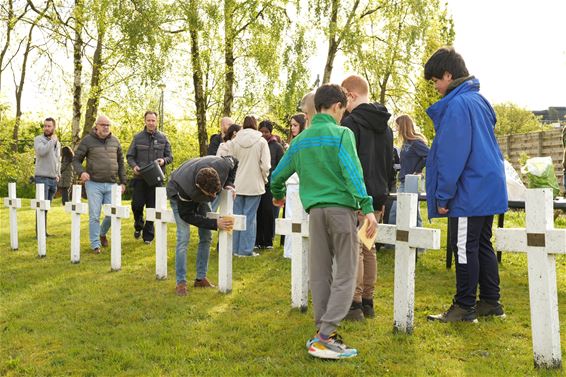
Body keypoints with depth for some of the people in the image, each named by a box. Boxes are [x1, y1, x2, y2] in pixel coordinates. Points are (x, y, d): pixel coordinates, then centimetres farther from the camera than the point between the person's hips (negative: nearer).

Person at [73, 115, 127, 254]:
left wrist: (123, 181, 12)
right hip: (94, 184, -3)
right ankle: (95, 244, 9)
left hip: (111, 185, 3)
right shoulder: (88, 140, -2)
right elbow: (76, 160, 1)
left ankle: (102, 233, 32)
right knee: (94, 216, -1)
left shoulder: (115, 141, 10)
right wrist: (81, 172, -19)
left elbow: (121, 163, 16)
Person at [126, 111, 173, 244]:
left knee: (152, 207, 3)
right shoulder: (138, 137, 3)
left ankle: (148, 235, 14)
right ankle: (138, 226, 30)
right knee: (137, 204, 1)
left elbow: (170, 156, 9)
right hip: (140, 177, 0)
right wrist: (134, 166, -13)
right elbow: (129, 156, 6)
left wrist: (164, 160, -14)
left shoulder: (163, 138, 5)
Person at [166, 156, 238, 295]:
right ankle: (181, 282, -9)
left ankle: (201, 278, 12)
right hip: (178, 194, -5)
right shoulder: (185, 188, -45)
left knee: (206, 237, 2)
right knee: (183, 238, -16)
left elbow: (234, 162, -11)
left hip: (200, 197, 5)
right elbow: (187, 215, -29)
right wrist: (215, 223, -35)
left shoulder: (222, 165, -38)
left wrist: (229, 184, -25)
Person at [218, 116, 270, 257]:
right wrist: (264, 179, 7)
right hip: (254, 185, -2)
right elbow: (265, 166, -10)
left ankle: (234, 248, 17)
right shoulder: (261, 142, -6)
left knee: (237, 215, 11)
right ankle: (246, 249, 4)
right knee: (250, 217, 2)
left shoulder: (233, 141, 0)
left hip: (237, 185, 3)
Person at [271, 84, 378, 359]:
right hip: (341, 207, -5)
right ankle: (325, 338, -8)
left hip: (315, 210, 5)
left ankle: (322, 332, 13)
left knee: (320, 274, 10)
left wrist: (278, 196, 41)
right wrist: (367, 207, -19)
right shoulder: (341, 134, -2)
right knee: (345, 275, -2)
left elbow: (278, 175, 21)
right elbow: (352, 172, -14)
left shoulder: (301, 140, 15)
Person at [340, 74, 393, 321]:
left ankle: (354, 305, -3)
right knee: (369, 249, 13)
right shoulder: (385, 126, 15)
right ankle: (367, 303, 18)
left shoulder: (351, 122, -12)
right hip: (377, 197, 8)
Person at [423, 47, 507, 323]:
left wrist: (443, 195, -14)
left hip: (469, 193, -10)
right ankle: (490, 302, 22)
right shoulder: (479, 100, 14)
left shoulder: (456, 104, -16)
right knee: (482, 245, 15)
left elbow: (452, 155, -20)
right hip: (489, 187, 10)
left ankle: (464, 307, 6)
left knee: (465, 248, -2)